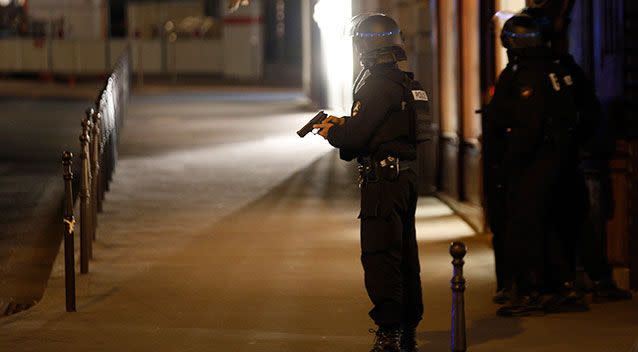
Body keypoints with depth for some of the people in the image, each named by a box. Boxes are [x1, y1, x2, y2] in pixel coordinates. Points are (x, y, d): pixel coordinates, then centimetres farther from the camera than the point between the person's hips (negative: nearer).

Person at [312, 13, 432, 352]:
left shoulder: (376, 85, -15)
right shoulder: (406, 83, 13)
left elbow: (356, 136, -18)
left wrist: (332, 132, 2)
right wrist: (342, 124, 19)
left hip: (383, 180, -10)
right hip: (406, 175, 10)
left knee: (379, 257, -7)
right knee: (405, 254, 14)